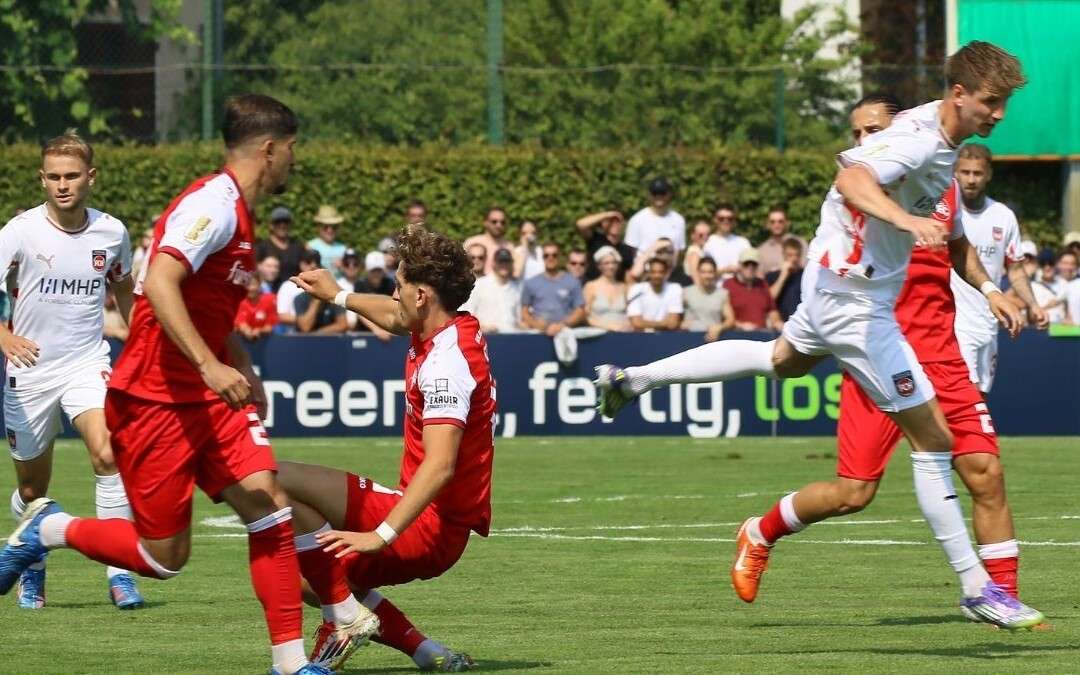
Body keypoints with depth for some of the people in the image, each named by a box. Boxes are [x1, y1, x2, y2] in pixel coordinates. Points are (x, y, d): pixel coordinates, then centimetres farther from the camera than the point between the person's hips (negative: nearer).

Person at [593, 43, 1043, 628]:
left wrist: (988, 289, 13)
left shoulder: (945, 146, 7)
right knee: (932, 438, -8)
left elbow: (950, 237, 22)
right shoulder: (917, 137, -24)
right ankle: (976, 587, -4)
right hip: (857, 303, -11)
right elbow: (852, 179, -44)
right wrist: (907, 219, -58)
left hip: (833, 288, 11)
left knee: (783, 360, 38)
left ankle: (632, 379, 44)